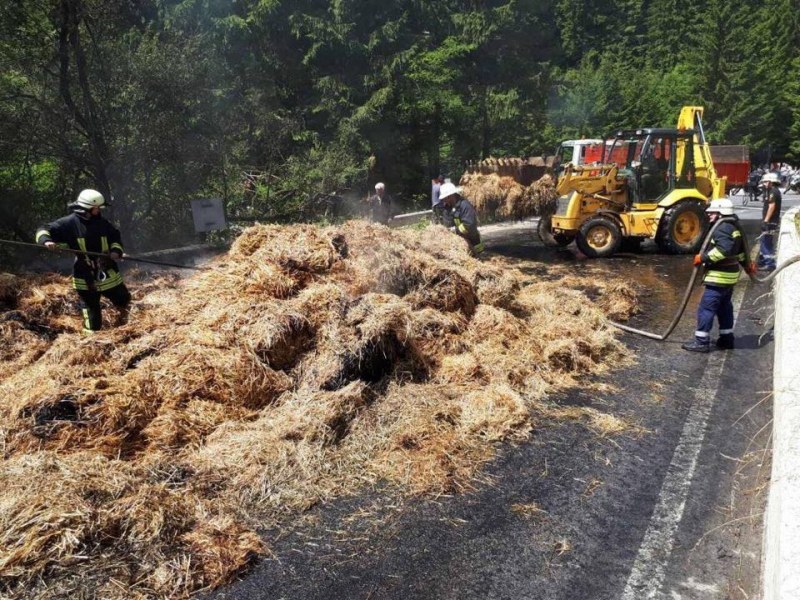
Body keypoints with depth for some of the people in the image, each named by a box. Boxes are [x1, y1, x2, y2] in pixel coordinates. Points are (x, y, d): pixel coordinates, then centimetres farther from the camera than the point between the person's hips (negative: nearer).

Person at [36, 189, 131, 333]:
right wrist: (46, 240, -31)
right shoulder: (70, 223, -9)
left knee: (123, 300, 15)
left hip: (108, 272, 4)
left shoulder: (102, 222, 2)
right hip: (85, 276, -3)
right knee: (91, 308, 7)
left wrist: (116, 250, -6)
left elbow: (115, 237, 14)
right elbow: (44, 230, -9)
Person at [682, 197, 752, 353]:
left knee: (706, 308, -7)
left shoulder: (722, 228, -18)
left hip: (719, 277, -11)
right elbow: (740, 249, 26)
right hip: (729, 275, 11)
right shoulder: (734, 227, 15)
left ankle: (701, 341, -4)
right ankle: (727, 338, 25)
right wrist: (746, 264, 37)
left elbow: (723, 249, -33)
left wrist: (703, 258, -28)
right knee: (724, 307, 18)